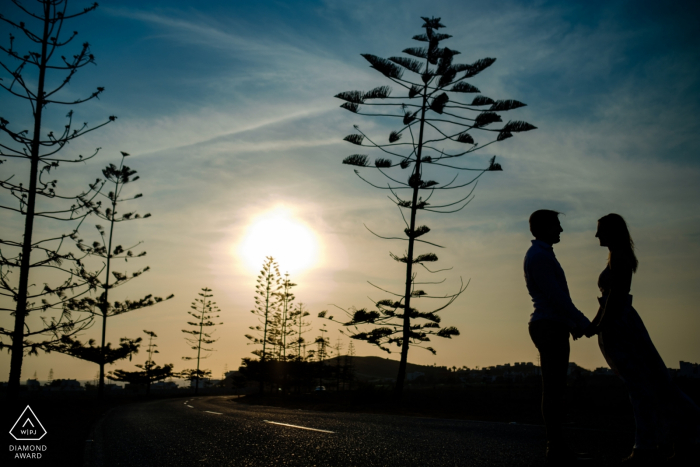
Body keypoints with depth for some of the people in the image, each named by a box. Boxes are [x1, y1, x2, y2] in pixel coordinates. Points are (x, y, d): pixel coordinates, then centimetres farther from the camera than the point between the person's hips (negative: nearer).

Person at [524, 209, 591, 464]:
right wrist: (581, 321, -14)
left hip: (552, 328, 10)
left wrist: (573, 324, 22)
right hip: (550, 328, -10)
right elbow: (555, 295, -19)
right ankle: (556, 448, -9)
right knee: (554, 389, -10)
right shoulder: (539, 255, -12)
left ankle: (557, 447, 11)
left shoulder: (542, 255, 22)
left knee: (555, 388, 9)